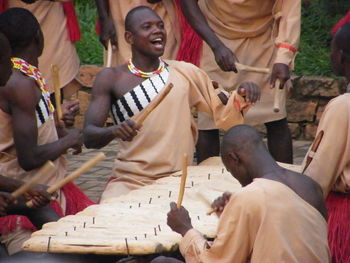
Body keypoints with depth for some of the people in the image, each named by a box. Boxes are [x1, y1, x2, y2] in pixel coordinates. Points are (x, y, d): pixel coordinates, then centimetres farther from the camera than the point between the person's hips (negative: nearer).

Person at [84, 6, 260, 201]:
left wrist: (241, 97, -9)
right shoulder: (111, 79, 2)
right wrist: (114, 131, -26)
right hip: (130, 181, -2)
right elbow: (89, 136, -4)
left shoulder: (185, 73, 9)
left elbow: (224, 117, 13)